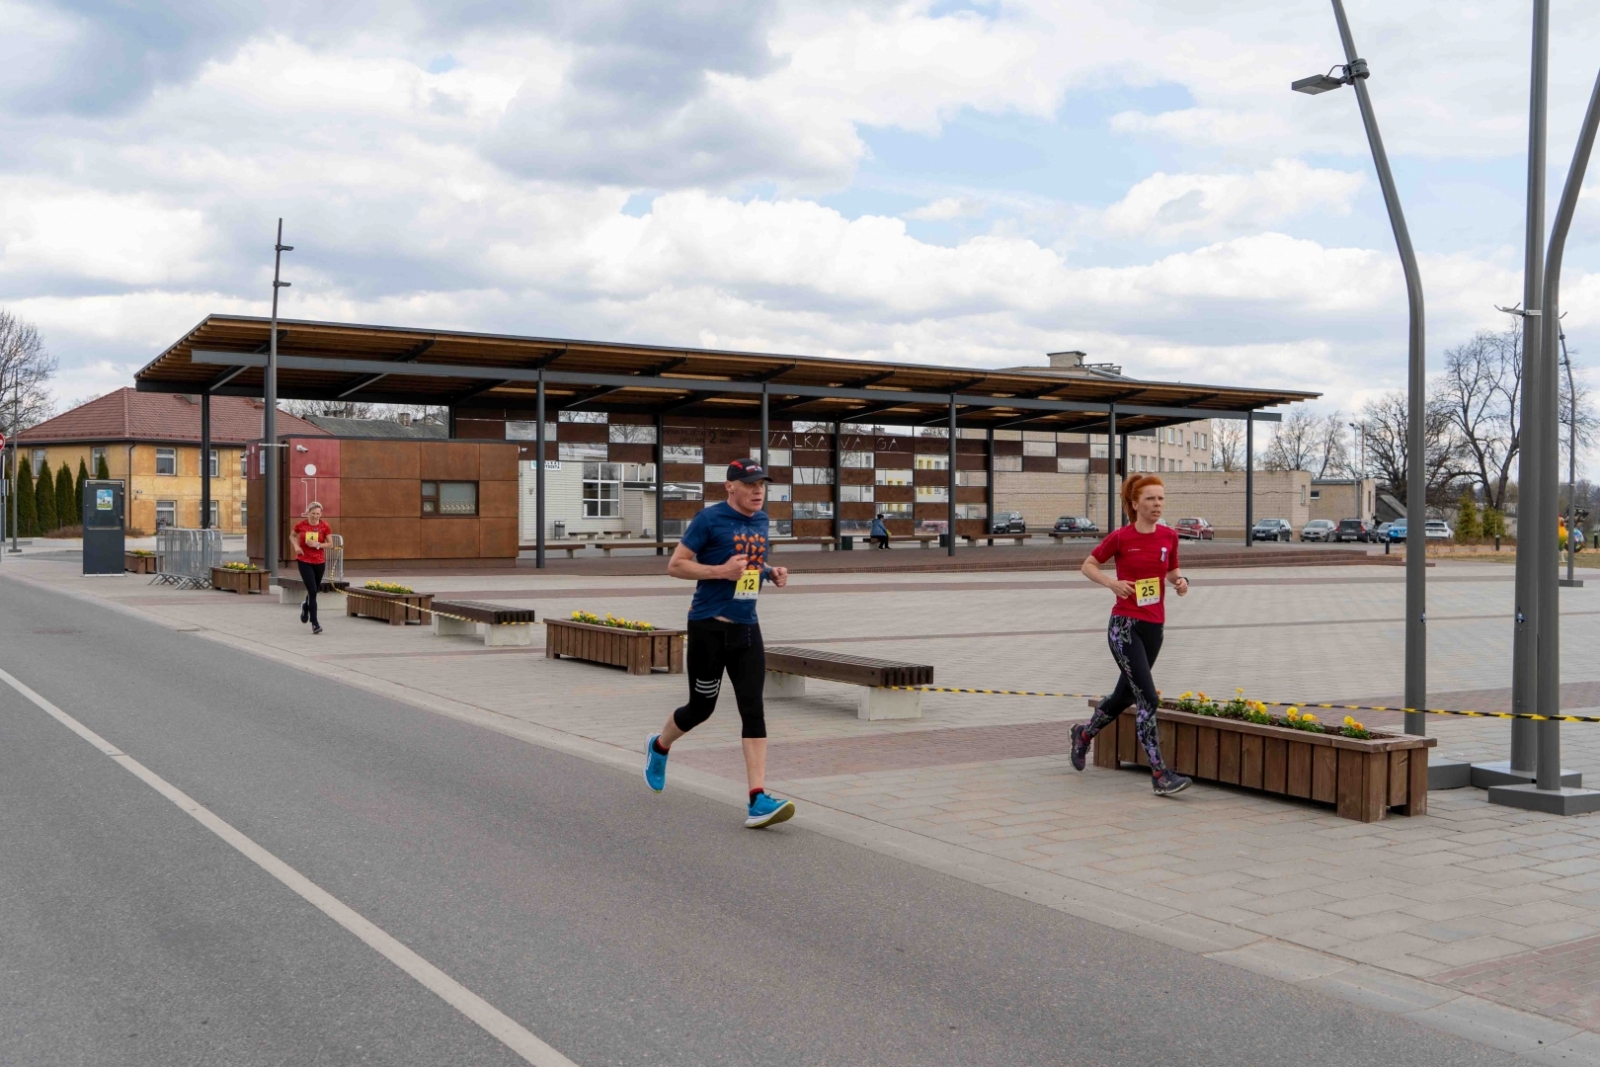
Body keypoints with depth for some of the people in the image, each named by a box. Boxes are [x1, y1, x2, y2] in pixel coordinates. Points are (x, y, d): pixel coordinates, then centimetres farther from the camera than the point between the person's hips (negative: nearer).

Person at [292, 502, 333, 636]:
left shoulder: (325, 526, -5)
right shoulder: (301, 525, -5)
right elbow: (292, 536, 13)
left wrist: (318, 544, -19)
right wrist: (296, 546, -6)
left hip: (319, 562, 2)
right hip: (304, 561, -2)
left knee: (315, 589, 16)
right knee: (312, 591, -12)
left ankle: (305, 606, 52)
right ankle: (314, 623, -6)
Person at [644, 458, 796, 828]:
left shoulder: (761, 520, 10)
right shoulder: (709, 519, -11)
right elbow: (675, 564, -10)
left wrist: (771, 572, 4)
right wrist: (720, 571, -21)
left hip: (747, 628, 5)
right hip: (709, 627, -5)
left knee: (753, 710, -6)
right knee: (701, 707, 8)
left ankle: (759, 800, -10)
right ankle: (659, 747, 41)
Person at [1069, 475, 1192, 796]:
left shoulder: (1169, 536, 4)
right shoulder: (1120, 537, -8)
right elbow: (1088, 566, 3)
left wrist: (1181, 582, -4)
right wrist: (1112, 583, -15)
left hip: (1154, 627, 6)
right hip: (1124, 625, -6)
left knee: (1126, 695, 19)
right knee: (1148, 698, -14)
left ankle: (1083, 734, 44)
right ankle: (1160, 774, -11)